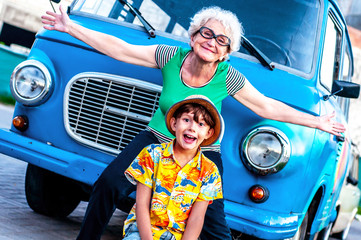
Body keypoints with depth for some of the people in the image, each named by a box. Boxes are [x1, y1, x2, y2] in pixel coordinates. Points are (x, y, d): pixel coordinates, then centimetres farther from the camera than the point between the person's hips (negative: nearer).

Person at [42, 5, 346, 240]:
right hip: (156, 141, 2)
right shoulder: (172, 56, -11)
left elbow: (267, 106, -3)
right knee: (108, 184, -17)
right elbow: (118, 49, -8)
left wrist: (317, 121, -2)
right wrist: (71, 27, -10)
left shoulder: (228, 78, -14)